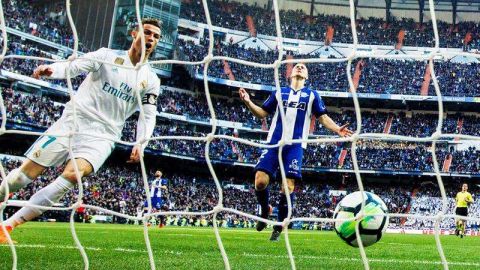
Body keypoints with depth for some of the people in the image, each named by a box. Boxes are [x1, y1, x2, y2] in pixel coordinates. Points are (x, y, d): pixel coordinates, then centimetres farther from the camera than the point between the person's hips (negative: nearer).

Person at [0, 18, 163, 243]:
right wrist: (50, 69, -26)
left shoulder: (151, 81, 10)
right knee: (29, 170, -9)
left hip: (103, 135, 0)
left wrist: (141, 143, -10)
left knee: (73, 173, -27)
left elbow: (148, 115, 9)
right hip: (73, 120, 0)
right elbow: (73, 66, -5)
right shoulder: (107, 56, 5)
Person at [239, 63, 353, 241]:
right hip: (274, 142, 1)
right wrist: (248, 102, 2)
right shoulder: (279, 92, 19)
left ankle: (278, 228, 3)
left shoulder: (312, 95, 16)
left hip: (295, 145, -1)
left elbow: (323, 117, 13)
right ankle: (265, 211, 16)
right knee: (260, 181, -13)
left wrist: (337, 130, -5)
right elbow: (262, 113, 18)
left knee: (288, 185, -10)